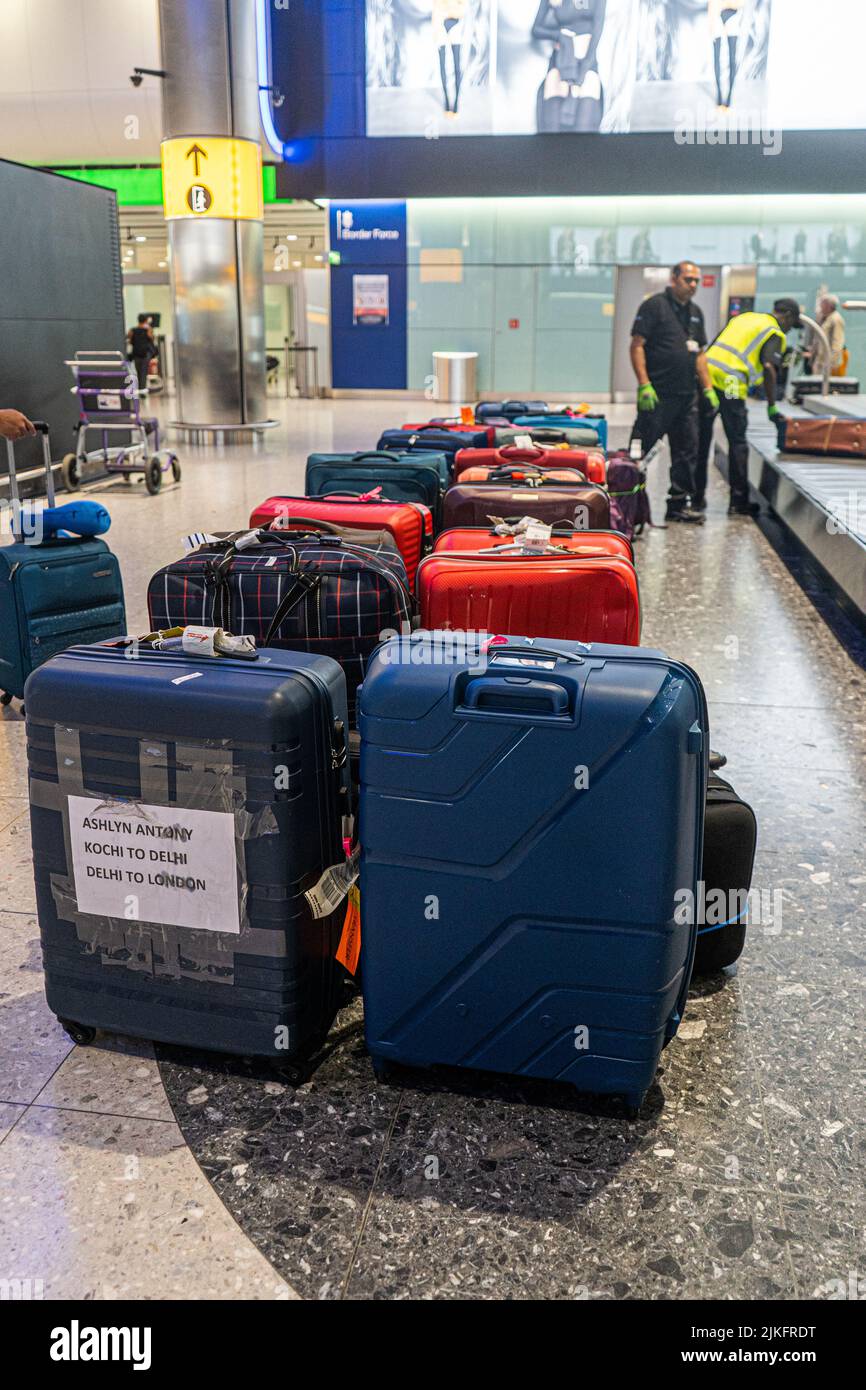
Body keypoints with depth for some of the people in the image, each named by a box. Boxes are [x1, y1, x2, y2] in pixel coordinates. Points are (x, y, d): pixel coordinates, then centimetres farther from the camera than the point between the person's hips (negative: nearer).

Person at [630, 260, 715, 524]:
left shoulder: (695, 312, 18)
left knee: (687, 450, 8)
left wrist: (707, 387, 13)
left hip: (687, 395, 8)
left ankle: (679, 503, 15)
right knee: (642, 448, -5)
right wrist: (644, 384, -18)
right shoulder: (654, 305, -5)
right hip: (658, 394, -7)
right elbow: (637, 345, -10)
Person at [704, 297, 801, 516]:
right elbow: (769, 368, -11)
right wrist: (771, 406, -6)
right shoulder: (776, 334, 4)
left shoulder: (743, 317, 25)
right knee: (738, 443, 2)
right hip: (730, 384, -7)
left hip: (705, 374, 7)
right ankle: (739, 502, 5)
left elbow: (712, 346, 22)